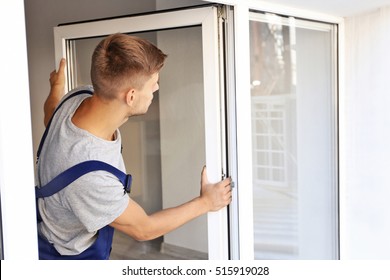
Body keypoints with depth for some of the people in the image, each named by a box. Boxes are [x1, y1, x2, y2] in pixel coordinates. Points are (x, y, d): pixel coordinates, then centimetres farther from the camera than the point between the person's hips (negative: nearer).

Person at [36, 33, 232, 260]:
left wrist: (57, 87, 30)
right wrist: (205, 202, -13)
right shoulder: (90, 177, -42)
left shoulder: (81, 96, -19)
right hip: (69, 256, -8)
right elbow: (143, 229, -23)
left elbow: (51, 117, 9)